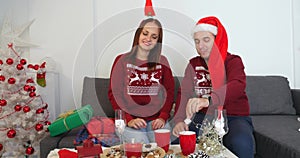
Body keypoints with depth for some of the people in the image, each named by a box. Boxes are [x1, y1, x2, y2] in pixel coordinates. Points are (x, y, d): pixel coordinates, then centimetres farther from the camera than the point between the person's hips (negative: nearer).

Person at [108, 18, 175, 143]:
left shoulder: (162, 62, 14)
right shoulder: (122, 60, 7)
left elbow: (169, 92, 8)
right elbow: (114, 93, 1)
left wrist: (163, 117, -9)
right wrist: (128, 119, -12)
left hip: (156, 121, 2)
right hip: (130, 121, -2)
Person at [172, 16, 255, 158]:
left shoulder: (233, 61, -3)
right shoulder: (193, 64, 11)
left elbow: (238, 85, -25)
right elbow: (184, 93, -1)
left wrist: (208, 100, -44)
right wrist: (179, 120, -21)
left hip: (234, 117, -3)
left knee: (241, 143, -34)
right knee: (176, 139, -21)